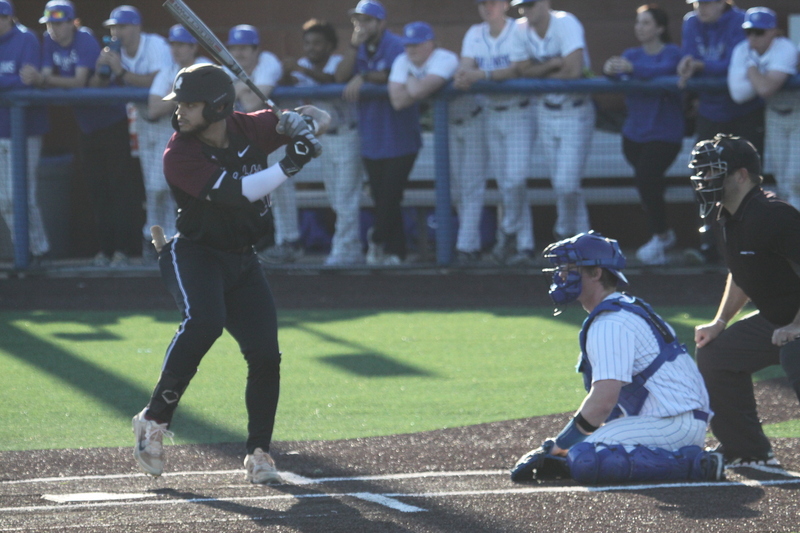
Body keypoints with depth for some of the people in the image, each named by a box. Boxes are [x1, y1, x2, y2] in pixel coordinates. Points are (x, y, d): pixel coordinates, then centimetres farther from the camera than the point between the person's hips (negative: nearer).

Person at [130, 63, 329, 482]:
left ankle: (258, 454, 8)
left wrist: (298, 121, -18)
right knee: (204, 322, -34)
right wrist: (289, 166, -34)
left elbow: (322, 118, 5)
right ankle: (155, 420, -23)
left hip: (243, 260, 5)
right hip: (193, 255, -5)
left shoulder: (248, 129, -3)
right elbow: (234, 193, -29)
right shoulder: (179, 156, -18)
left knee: (265, 355, -6)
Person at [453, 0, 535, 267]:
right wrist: (463, 76, -23)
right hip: (489, 112, 5)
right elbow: (466, 66, 0)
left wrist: (485, 74, -30)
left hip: (518, 112, -5)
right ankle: (523, 245, 6)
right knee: (505, 182, 3)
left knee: (515, 177, -15)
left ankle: (511, 234, 0)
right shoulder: (475, 34, 10)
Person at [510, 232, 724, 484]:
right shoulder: (628, 310, 21)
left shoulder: (609, 324, -13)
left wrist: (557, 446, -10)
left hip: (673, 424, -11)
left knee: (584, 460, -26)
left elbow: (602, 401, -21)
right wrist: (561, 445, 17)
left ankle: (692, 462, -21)